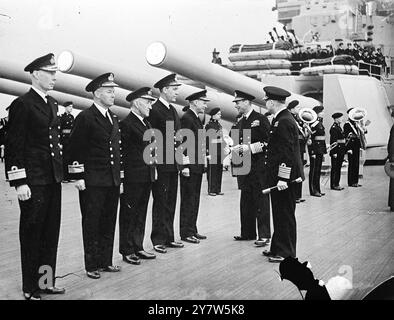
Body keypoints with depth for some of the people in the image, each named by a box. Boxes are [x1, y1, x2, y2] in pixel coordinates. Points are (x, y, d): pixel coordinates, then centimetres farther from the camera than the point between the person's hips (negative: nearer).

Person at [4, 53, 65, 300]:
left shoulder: (53, 104, 14)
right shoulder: (22, 104, -10)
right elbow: (14, 145, -13)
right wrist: (19, 182, -17)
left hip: (54, 179, 8)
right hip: (34, 182, -8)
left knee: (51, 232, 14)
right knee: (32, 234, 3)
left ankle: (48, 281, 25)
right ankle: (31, 289, 13)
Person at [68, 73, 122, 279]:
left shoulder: (114, 119, 15)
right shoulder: (85, 118, -8)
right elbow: (75, 149, -10)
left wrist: (119, 175, 16)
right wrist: (78, 177, -14)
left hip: (113, 181, 7)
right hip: (92, 182, -7)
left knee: (109, 223, 12)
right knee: (91, 223, 3)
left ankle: (105, 261, 22)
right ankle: (92, 265, 11)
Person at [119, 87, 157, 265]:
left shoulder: (146, 123, 15)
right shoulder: (126, 124, -13)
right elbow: (123, 152, -15)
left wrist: (152, 169, 12)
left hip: (147, 177, 9)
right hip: (132, 178, -9)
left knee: (141, 215, 15)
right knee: (129, 214, 3)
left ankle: (138, 247, 24)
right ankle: (127, 251, 12)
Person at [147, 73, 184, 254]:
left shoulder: (173, 110, 16)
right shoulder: (154, 110, -12)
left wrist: (178, 142, 7)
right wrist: (169, 143, -18)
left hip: (172, 164, 9)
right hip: (160, 164, -9)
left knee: (170, 203, 13)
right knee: (160, 203, -2)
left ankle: (168, 237, 22)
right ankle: (158, 240, 6)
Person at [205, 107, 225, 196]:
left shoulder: (219, 125, 14)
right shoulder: (209, 125, -8)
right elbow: (207, 139, -11)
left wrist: (223, 148, 18)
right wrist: (208, 150, -15)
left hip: (219, 151, 8)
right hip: (212, 151, -7)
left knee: (219, 171, 9)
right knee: (212, 171, -4)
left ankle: (218, 190, 15)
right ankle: (211, 190, 2)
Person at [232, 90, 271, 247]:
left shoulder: (260, 119, -7)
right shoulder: (241, 122, 16)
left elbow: (268, 142, -12)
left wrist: (249, 148, -18)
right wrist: (238, 148, 3)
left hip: (259, 165, -8)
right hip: (244, 165, 8)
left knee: (261, 200, -5)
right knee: (246, 201, 12)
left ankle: (264, 235, -1)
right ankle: (248, 233, 21)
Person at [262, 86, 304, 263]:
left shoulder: (284, 122, -18)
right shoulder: (279, 119, 13)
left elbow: (287, 153, -22)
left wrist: (283, 178, -23)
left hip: (284, 179, -10)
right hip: (278, 176, 10)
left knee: (285, 215, -1)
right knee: (279, 214, 16)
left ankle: (286, 253, 9)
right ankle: (277, 248, 25)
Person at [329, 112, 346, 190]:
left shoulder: (338, 127, 16)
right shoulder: (333, 128, -14)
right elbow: (333, 141, -19)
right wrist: (334, 152, -22)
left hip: (341, 150, 10)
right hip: (336, 150, -10)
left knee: (338, 167, 12)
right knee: (334, 168, -4)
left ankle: (336, 184, 17)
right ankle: (333, 185, 0)